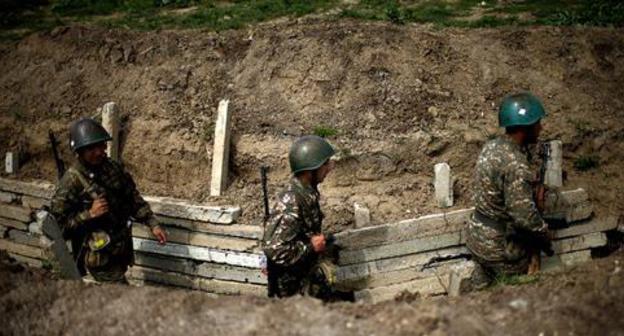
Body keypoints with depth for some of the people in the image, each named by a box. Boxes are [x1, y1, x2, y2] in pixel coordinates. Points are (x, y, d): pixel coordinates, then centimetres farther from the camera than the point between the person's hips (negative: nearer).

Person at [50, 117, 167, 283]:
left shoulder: (114, 168, 1)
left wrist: (153, 224, 3)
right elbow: (58, 222, -17)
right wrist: (89, 214, -25)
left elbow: (134, 199, 11)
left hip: (120, 249, 6)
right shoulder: (71, 181, -18)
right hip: (99, 256, -6)